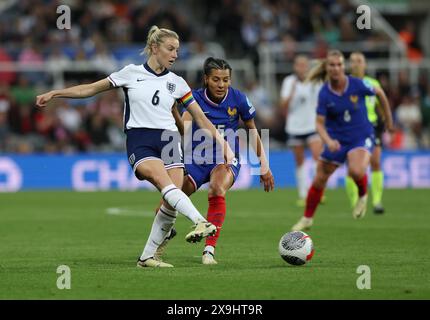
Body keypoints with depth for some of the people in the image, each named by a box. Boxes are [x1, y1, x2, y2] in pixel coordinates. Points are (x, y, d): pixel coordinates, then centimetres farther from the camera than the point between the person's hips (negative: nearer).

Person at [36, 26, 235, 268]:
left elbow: (202, 119, 14)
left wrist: (224, 145, 7)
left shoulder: (177, 83, 11)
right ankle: (201, 223, -48)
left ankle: (147, 256, -1)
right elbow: (92, 89, 13)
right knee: (166, 184, -30)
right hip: (139, 142, -3)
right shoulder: (131, 73, 6)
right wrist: (54, 93, 11)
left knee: (171, 203, -12)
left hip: (168, 140, 3)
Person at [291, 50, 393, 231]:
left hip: (361, 137, -2)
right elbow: (320, 123, -11)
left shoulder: (357, 85, -16)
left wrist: (388, 120, 12)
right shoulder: (324, 94, -12)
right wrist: (328, 141, -31)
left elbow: (380, 93, 3)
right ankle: (307, 219, 28)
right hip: (337, 140, 3)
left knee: (356, 171, -32)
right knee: (319, 179, 6)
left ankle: (363, 196, 2)